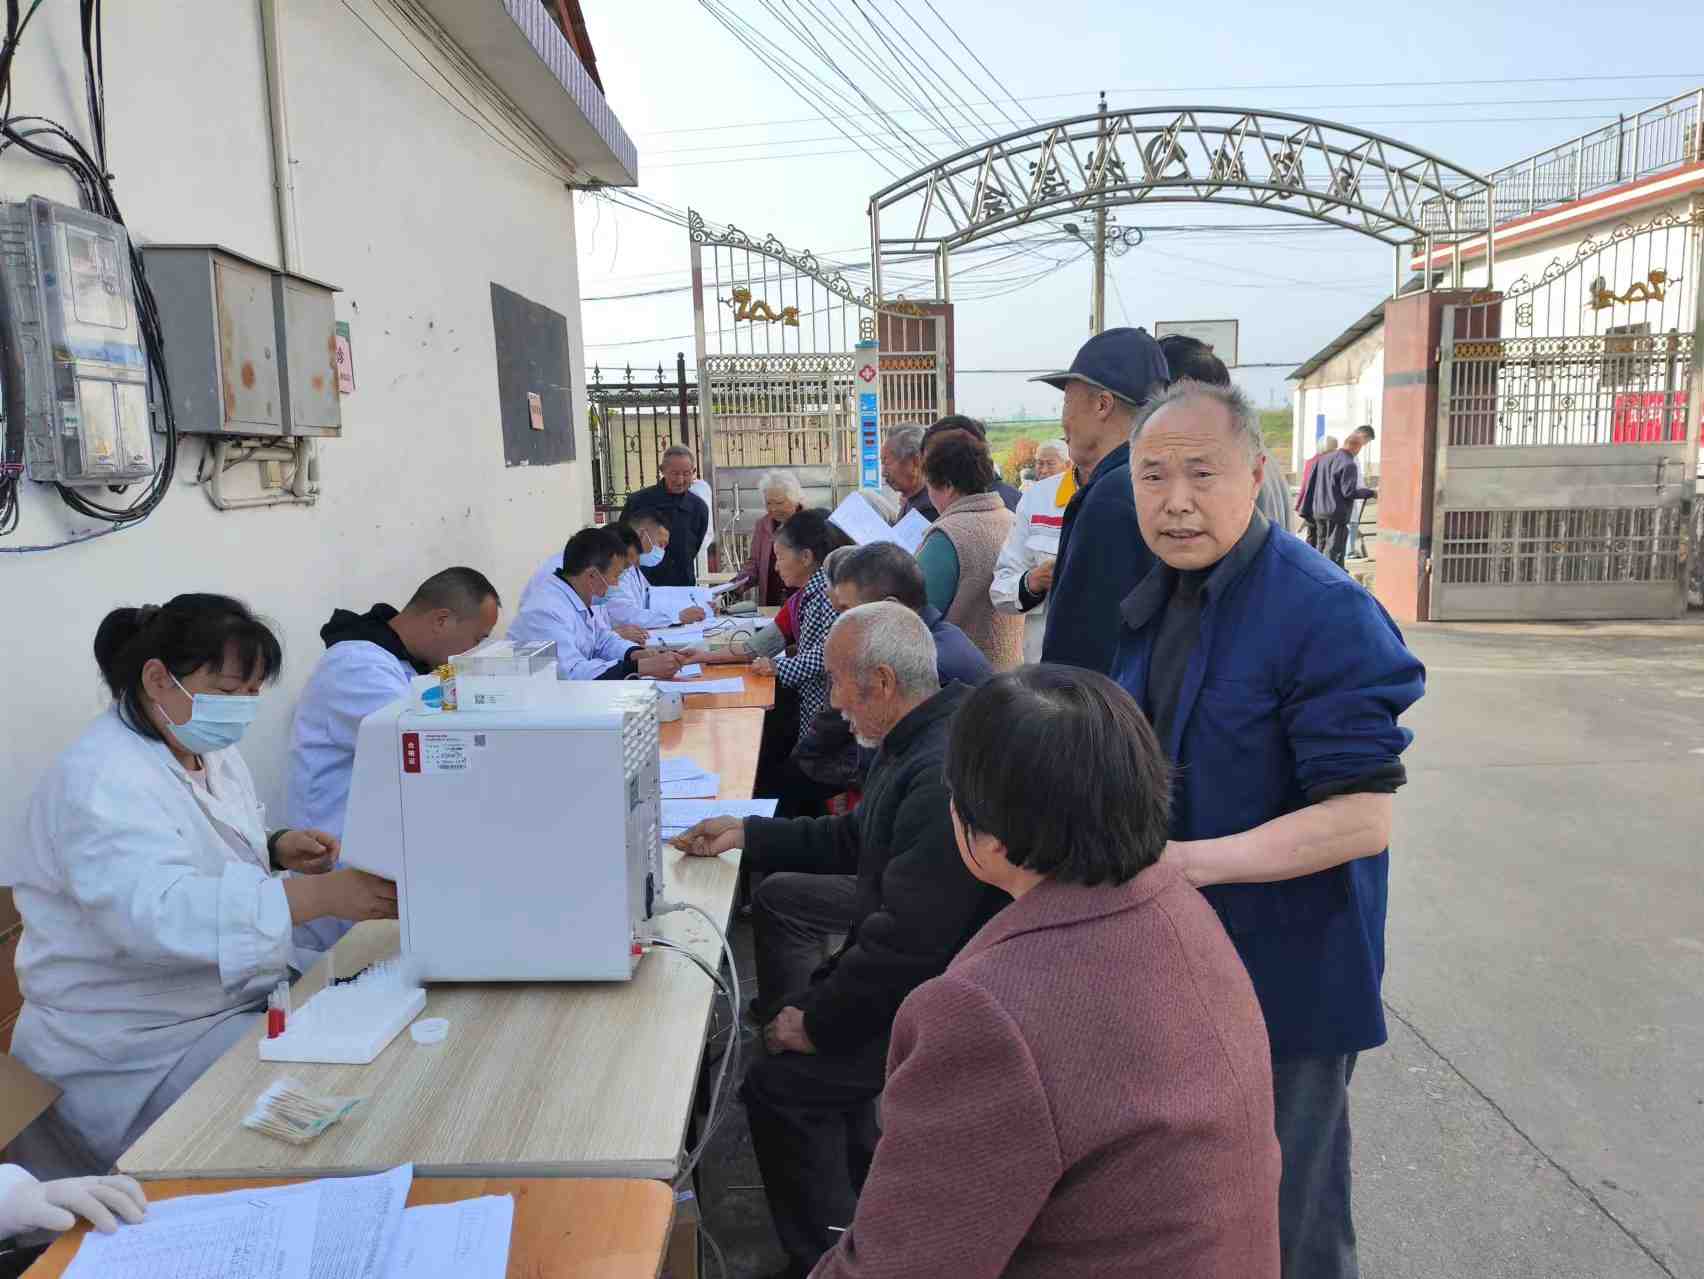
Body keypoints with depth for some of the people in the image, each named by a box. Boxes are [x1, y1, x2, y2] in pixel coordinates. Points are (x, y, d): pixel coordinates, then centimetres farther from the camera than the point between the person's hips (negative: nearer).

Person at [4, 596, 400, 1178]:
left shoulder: (207, 750, 5)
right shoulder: (101, 781, -23)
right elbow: (156, 911, -39)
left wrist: (275, 850, -4)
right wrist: (322, 896, -49)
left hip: (238, 997, 8)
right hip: (142, 1057, -8)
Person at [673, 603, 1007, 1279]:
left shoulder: (943, 775, -32)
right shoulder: (918, 740, 2)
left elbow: (909, 942, -30)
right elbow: (855, 838, 16)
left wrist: (817, 1023, -18)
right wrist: (747, 834, 15)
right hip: (909, 967, 10)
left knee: (778, 1084, -8)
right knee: (782, 975, 19)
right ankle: (855, 1191, 33)